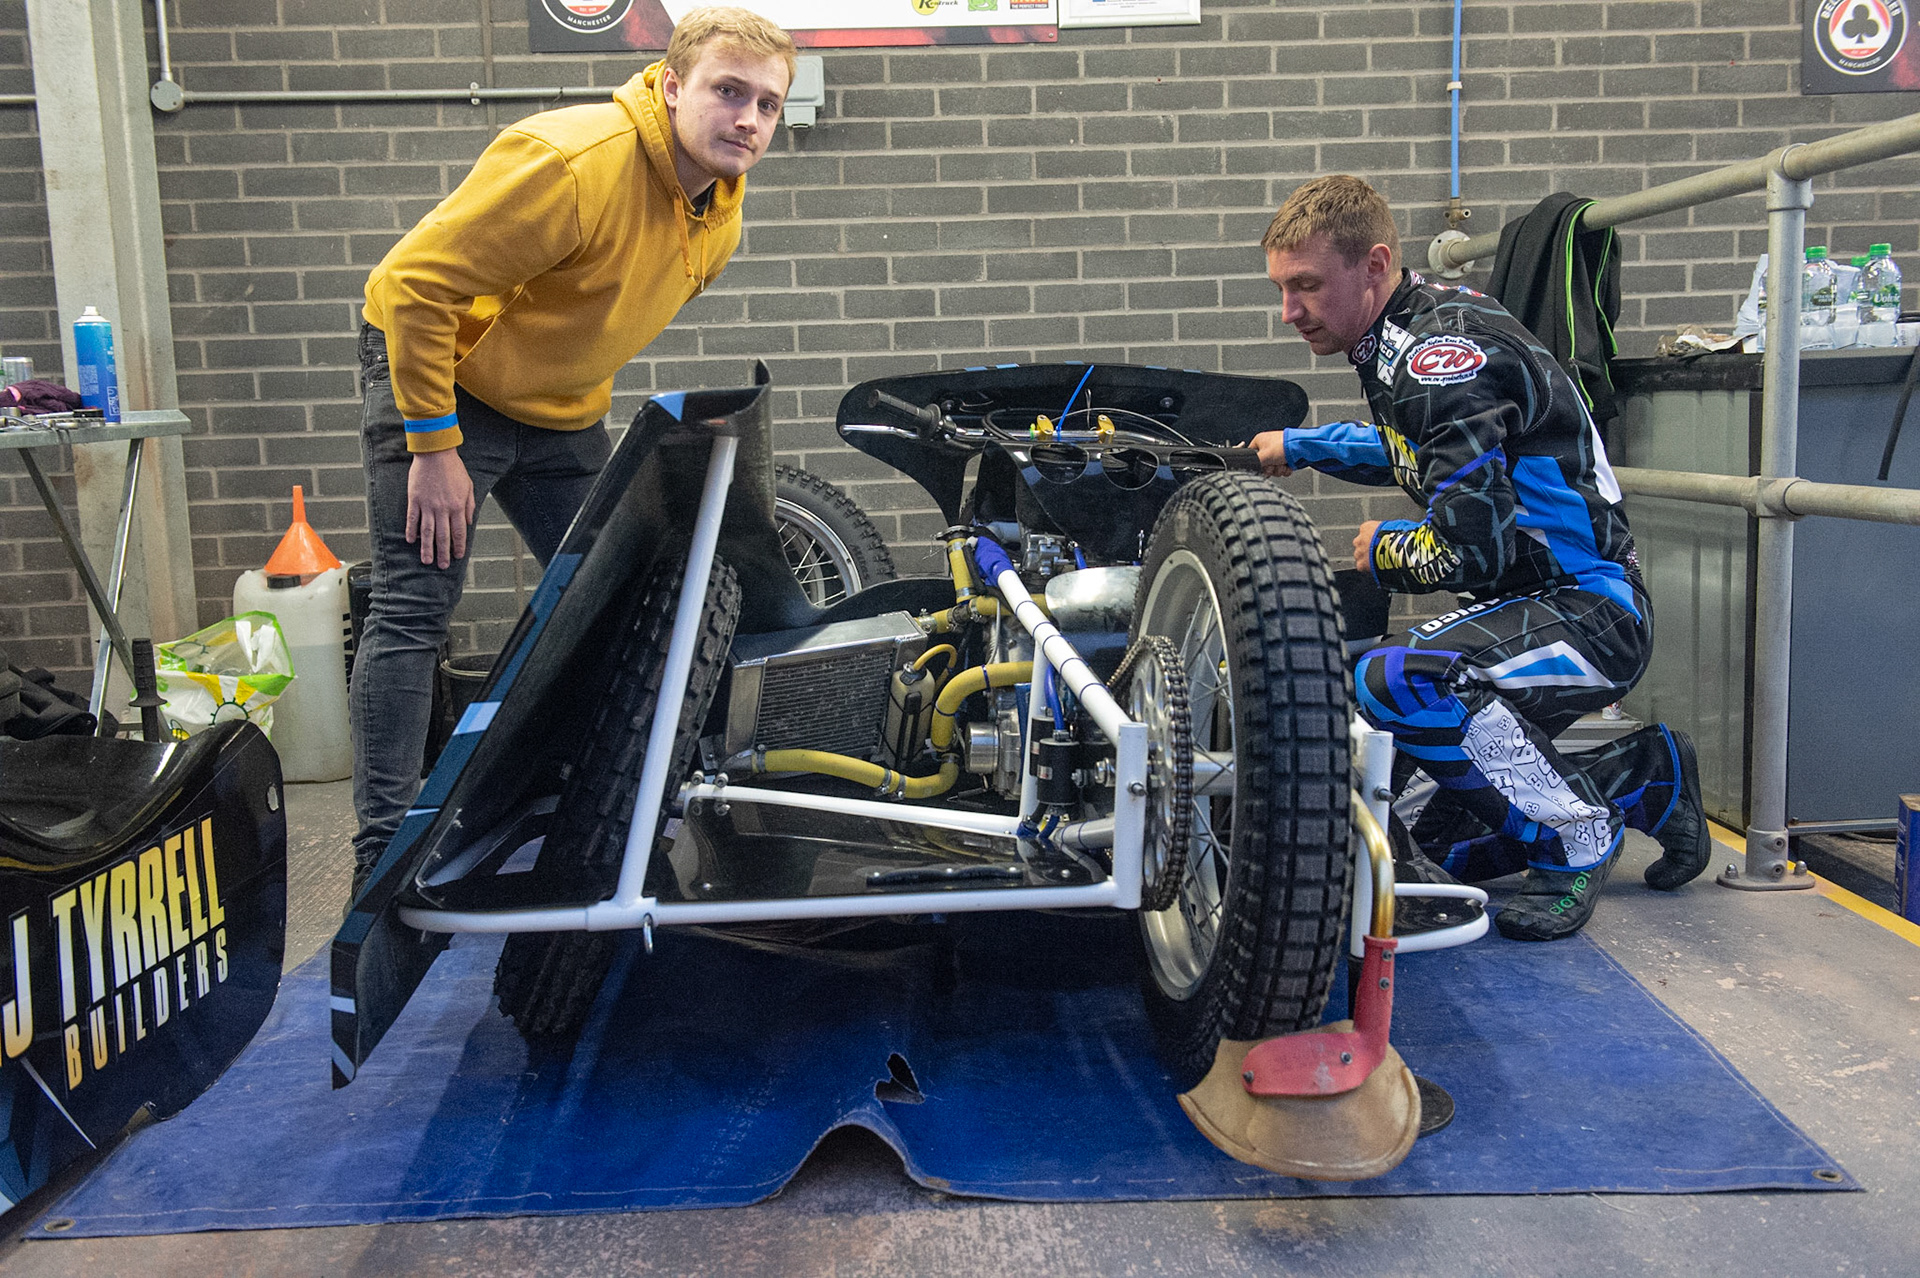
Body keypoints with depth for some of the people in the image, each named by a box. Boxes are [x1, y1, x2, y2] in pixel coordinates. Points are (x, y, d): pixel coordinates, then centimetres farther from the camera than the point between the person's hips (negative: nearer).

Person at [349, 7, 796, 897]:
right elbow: (415, 283, -28)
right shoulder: (576, 161, -30)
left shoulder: (722, 206, -4)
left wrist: (582, 394, 14)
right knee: (414, 608, -10)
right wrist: (434, 445, -25)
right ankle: (383, 855, -3)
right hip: (439, 371, -7)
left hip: (562, 408, 8)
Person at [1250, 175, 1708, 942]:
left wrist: (1383, 548, -9)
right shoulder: (1406, 337, 7)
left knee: (1393, 680, -36)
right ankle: (1644, 782, 24)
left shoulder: (1441, 352, -23)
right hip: (1531, 605, 10)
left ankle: (1578, 838, -12)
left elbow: (1472, 548, -28)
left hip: (1589, 613, -10)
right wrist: (1298, 446, 24)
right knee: (1414, 827, 12)